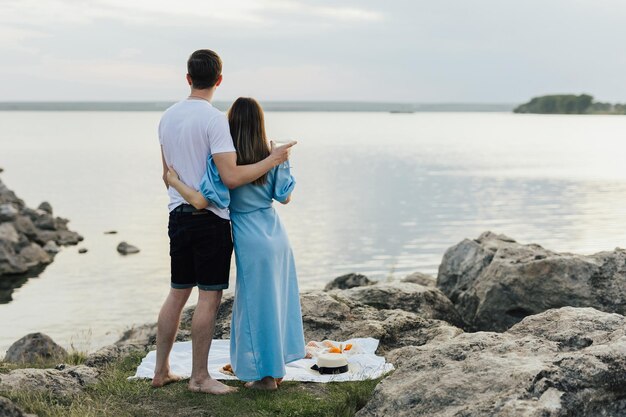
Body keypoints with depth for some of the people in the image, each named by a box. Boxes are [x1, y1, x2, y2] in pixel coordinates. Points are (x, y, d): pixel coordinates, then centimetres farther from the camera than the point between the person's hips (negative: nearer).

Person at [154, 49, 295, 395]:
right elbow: (231, 178, -21)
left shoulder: (167, 117, 9)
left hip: (178, 215, 8)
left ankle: (161, 370, 22)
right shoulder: (214, 119, -15)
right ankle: (199, 377, 7)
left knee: (177, 294, 15)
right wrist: (272, 160, -12)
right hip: (210, 218, -8)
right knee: (209, 297, 1)